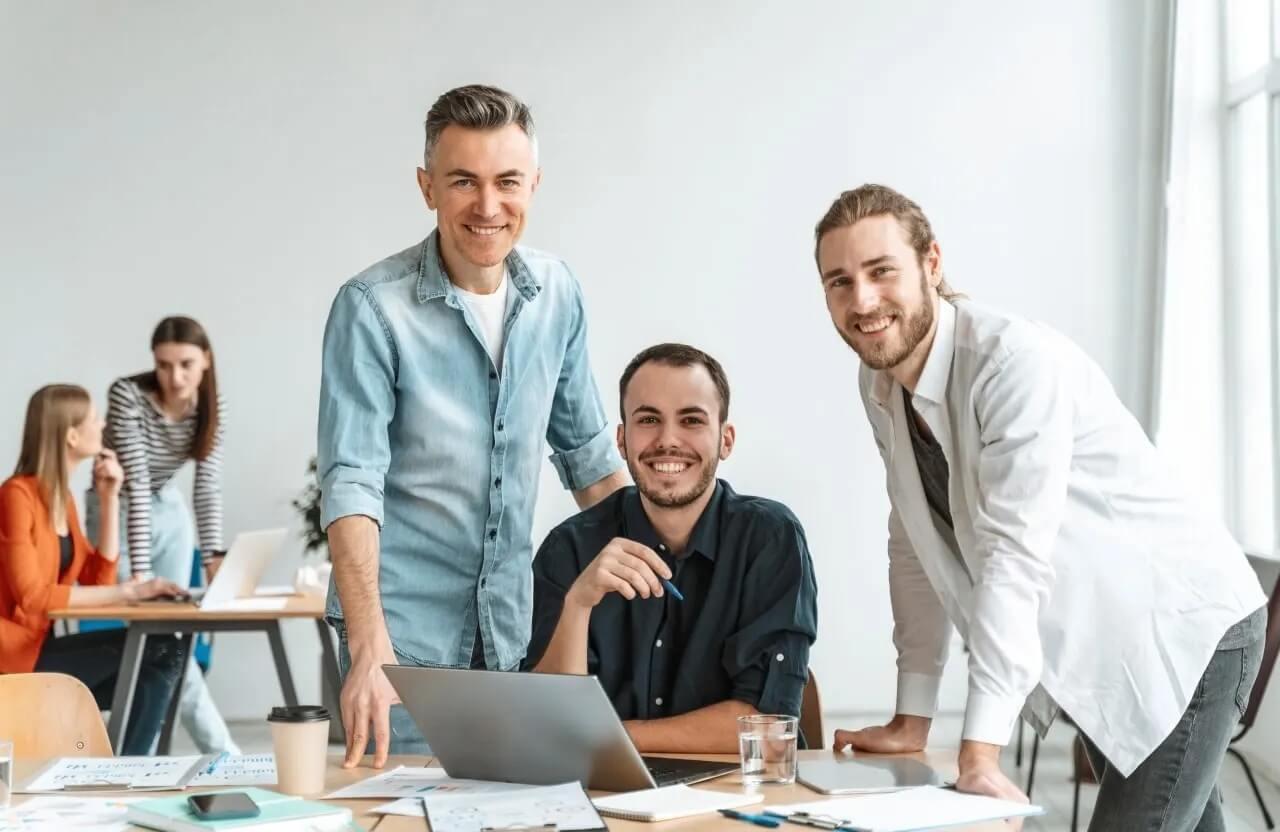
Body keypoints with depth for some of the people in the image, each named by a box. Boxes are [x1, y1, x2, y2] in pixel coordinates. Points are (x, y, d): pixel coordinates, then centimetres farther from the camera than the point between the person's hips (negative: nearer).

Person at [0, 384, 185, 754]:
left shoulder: (62, 497, 12)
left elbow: (98, 579, 9)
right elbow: (32, 597, -22)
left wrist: (110, 499, 4)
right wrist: (127, 593, -23)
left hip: (38, 649, 8)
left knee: (158, 666, -11)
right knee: (154, 646, -18)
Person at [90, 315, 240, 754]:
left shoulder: (212, 403, -12)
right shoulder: (127, 395, -27)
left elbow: (208, 485, -16)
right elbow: (135, 483, -32)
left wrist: (214, 554, -29)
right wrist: (139, 571, -35)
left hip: (170, 511, 5)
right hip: (119, 512, -5)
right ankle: (220, 750, -5)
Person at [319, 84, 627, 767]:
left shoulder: (556, 293, 1)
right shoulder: (374, 306, -14)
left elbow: (586, 449, 12)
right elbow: (351, 483, -20)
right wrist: (369, 649, -30)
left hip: (515, 625, 5)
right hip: (405, 627, -4)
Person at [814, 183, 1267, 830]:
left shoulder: (1021, 363, -25)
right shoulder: (879, 383, -2)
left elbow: (1014, 557, -30)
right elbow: (916, 549, 4)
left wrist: (978, 755, -32)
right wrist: (911, 722, 2)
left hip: (1184, 634, -7)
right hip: (1086, 653, 7)